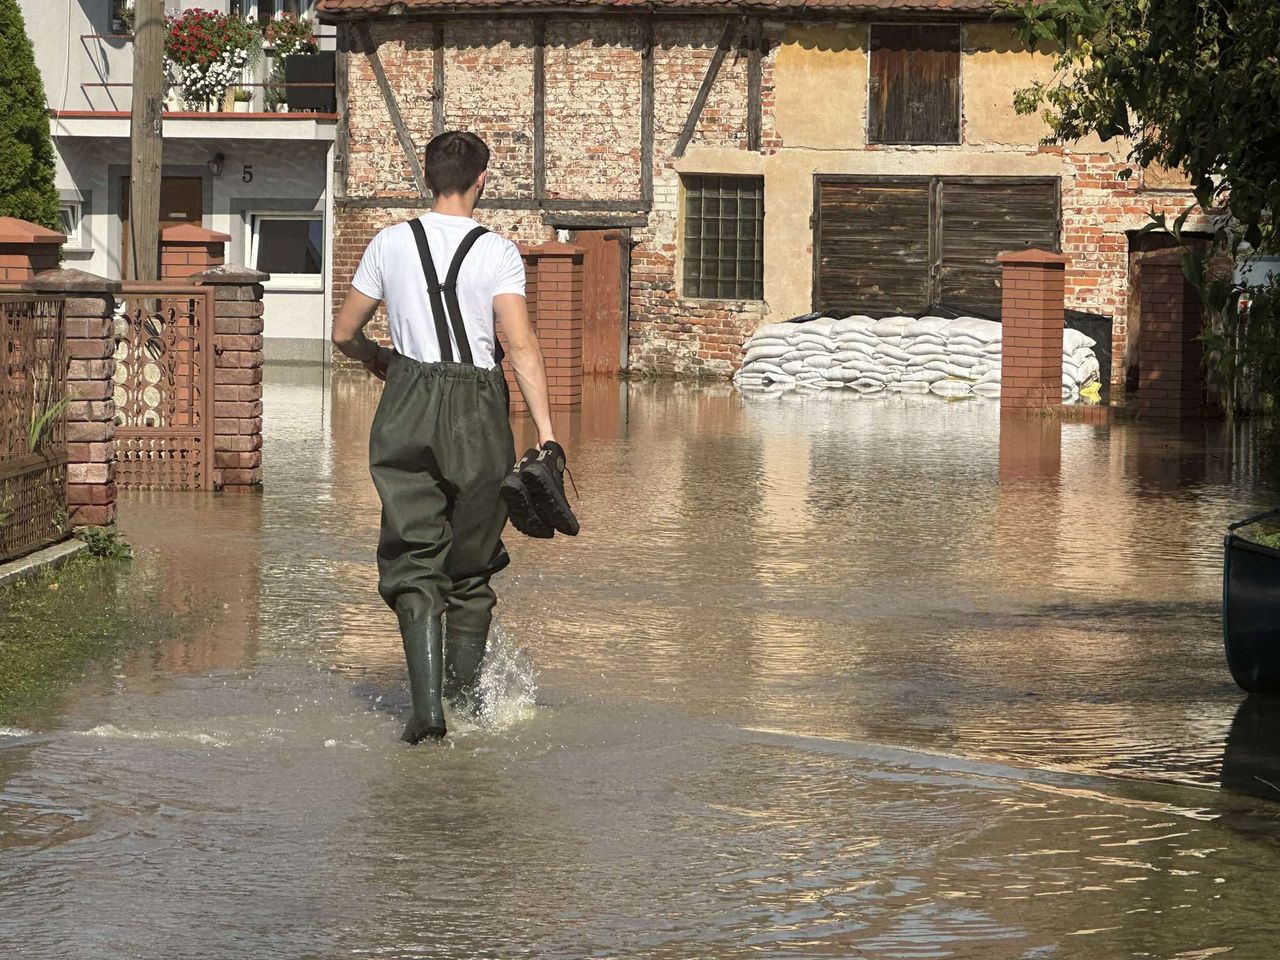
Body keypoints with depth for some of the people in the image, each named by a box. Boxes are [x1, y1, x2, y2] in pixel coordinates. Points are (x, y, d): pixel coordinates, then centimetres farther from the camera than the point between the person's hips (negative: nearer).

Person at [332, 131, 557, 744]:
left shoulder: (390, 244, 5)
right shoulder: (498, 252, -3)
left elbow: (344, 334, 12)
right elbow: (522, 345, -13)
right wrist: (545, 434, -14)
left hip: (408, 406, 1)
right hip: (478, 411, -1)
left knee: (414, 563, -1)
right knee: (471, 566, 15)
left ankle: (427, 702, -18)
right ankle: (465, 699, 20)